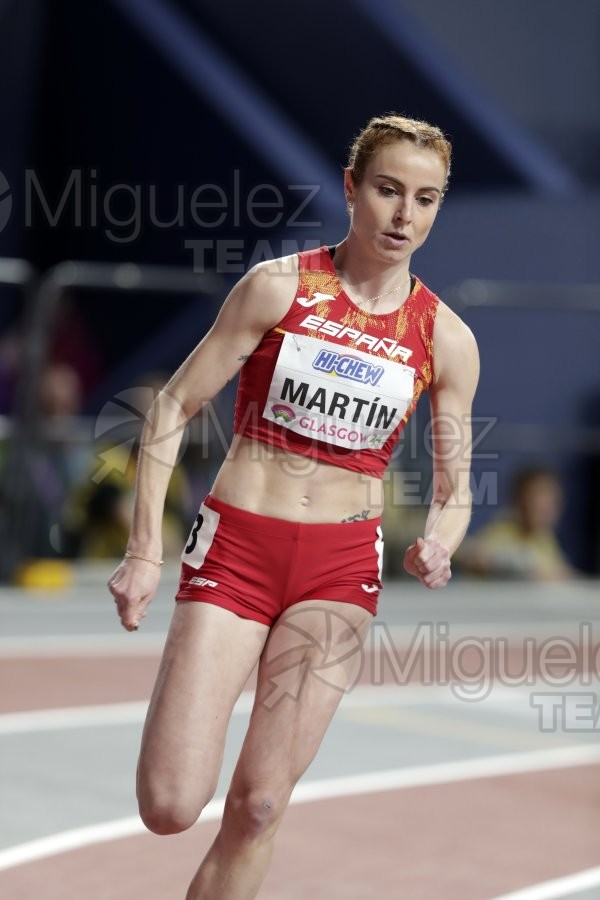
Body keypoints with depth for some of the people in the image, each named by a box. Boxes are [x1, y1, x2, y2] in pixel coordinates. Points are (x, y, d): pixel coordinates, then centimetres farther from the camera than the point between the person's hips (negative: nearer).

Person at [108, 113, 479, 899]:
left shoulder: (445, 341, 2)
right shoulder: (279, 286, -4)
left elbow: (455, 492, 9)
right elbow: (175, 406, -1)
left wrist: (437, 547, -15)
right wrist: (144, 551, -7)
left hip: (341, 567, 2)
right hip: (236, 546, -2)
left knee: (259, 806, -5)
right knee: (170, 809, -9)